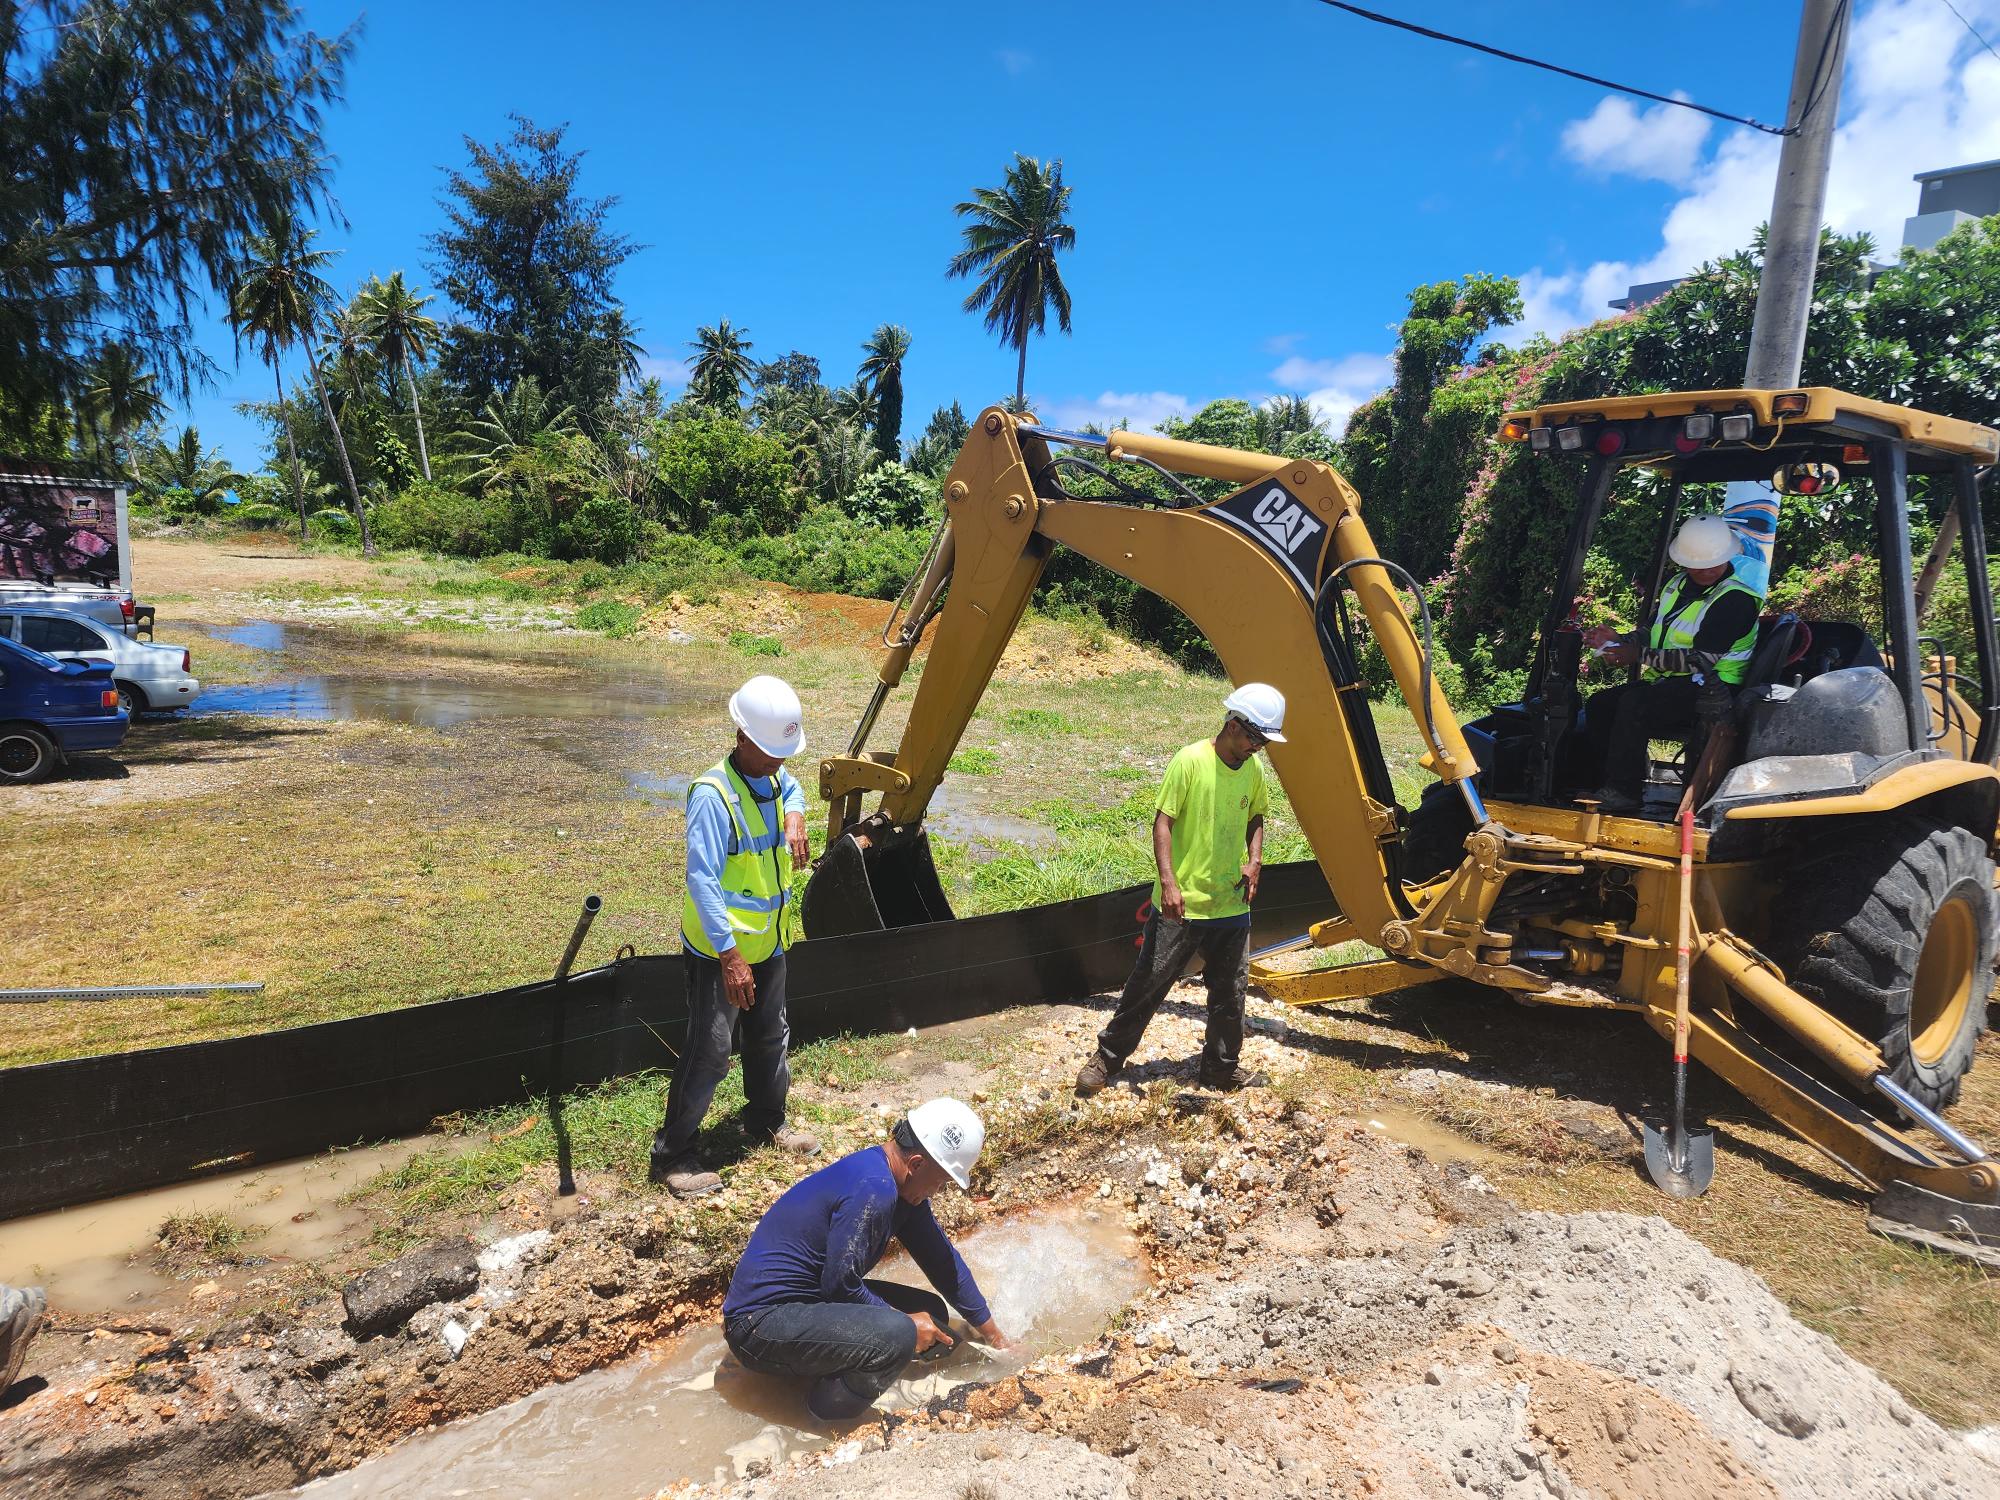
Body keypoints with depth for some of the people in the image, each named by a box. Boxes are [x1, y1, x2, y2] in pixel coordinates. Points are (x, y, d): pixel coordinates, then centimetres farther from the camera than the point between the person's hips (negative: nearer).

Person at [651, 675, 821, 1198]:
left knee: (770, 1038, 22)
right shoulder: (712, 795, -24)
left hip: (768, 944, 8)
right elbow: (702, 880, -27)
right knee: (709, 1052, -1)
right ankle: (671, 1156, 14)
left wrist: (795, 815, 3)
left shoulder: (773, 778, 1)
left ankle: (768, 1122, 43)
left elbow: (791, 787, 29)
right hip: (719, 952, -8)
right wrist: (730, 957, -29)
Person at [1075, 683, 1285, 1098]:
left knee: (1229, 993, 14)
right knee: (1148, 984, 3)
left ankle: (1222, 1068, 31)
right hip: (1181, 906, -5)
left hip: (1232, 906, 6)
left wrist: (1254, 859, 2)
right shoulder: (1190, 761, -14)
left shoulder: (1252, 769, 5)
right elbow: (1163, 822, -15)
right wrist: (1168, 882, -23)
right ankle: (1106, 1058, 18)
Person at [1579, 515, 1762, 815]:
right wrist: (1619, 639, 2)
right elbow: (1654, 633, 23)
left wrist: (1641, 655, -20)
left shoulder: (1735, 600, -12)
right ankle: (1603, 783, -3)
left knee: (1634, 702, -31)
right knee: (1600, 704, -5)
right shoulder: (1678, 585, 14)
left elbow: (1701, 660, -19)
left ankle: (1624, 793, -27)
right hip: (1669, 683, 9)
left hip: (1710, 689, -9)